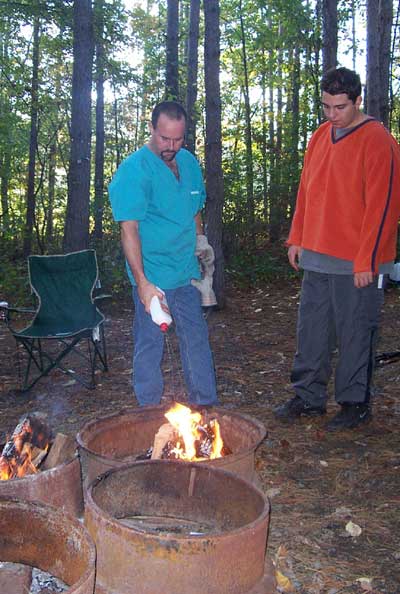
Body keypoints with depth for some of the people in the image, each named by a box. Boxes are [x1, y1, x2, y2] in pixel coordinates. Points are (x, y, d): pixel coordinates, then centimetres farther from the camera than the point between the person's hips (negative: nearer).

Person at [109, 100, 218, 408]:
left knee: (197, 338, 12)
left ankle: (206, 404, 25)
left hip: (186, 272, 6)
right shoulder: (133, 169, -13)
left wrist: (200, 241, 13)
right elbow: (129, 229, -19)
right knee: (150, 343, 4)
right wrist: (142, 282, -24)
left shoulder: (189, 162, 8)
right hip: (152, 276, -6)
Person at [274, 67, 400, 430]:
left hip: (356, 263, -7)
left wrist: (367, 260, -17)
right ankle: (309, 397, 25)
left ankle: (355, 404, 18)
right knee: (311, 331, 12)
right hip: (316, 258, 7)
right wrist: (297, 239, 13)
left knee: (356, 334, 3)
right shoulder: (319, 137, 12)